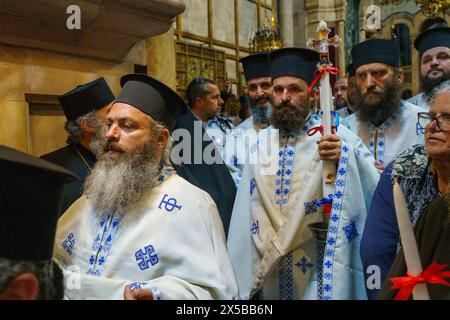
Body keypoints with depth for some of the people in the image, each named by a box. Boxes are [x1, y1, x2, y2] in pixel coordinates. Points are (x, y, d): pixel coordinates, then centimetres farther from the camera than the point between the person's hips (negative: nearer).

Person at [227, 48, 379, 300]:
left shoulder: (339, 138, -8)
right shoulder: (260, 142, 3)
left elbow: (375, 190, -19)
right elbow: (249, 210, 7)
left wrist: (345, 156, -35)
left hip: (319, 271, -3)